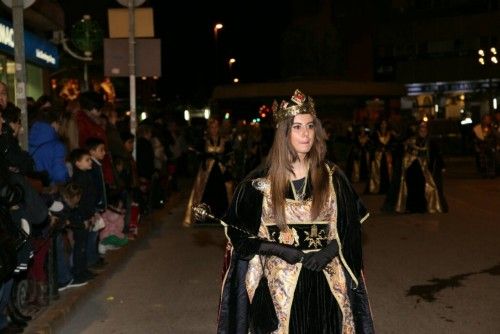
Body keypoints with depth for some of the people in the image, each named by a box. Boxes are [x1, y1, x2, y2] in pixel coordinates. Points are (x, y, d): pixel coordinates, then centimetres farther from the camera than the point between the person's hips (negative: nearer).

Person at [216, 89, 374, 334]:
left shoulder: (332, 177, 3)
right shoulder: (260, 182, -3)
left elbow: (350, 228, 6)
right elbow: (240, 234, 0)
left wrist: (327, 252, -12)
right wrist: (281, 250, -13)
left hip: (326, 282, 2)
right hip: (279, 282, -1)